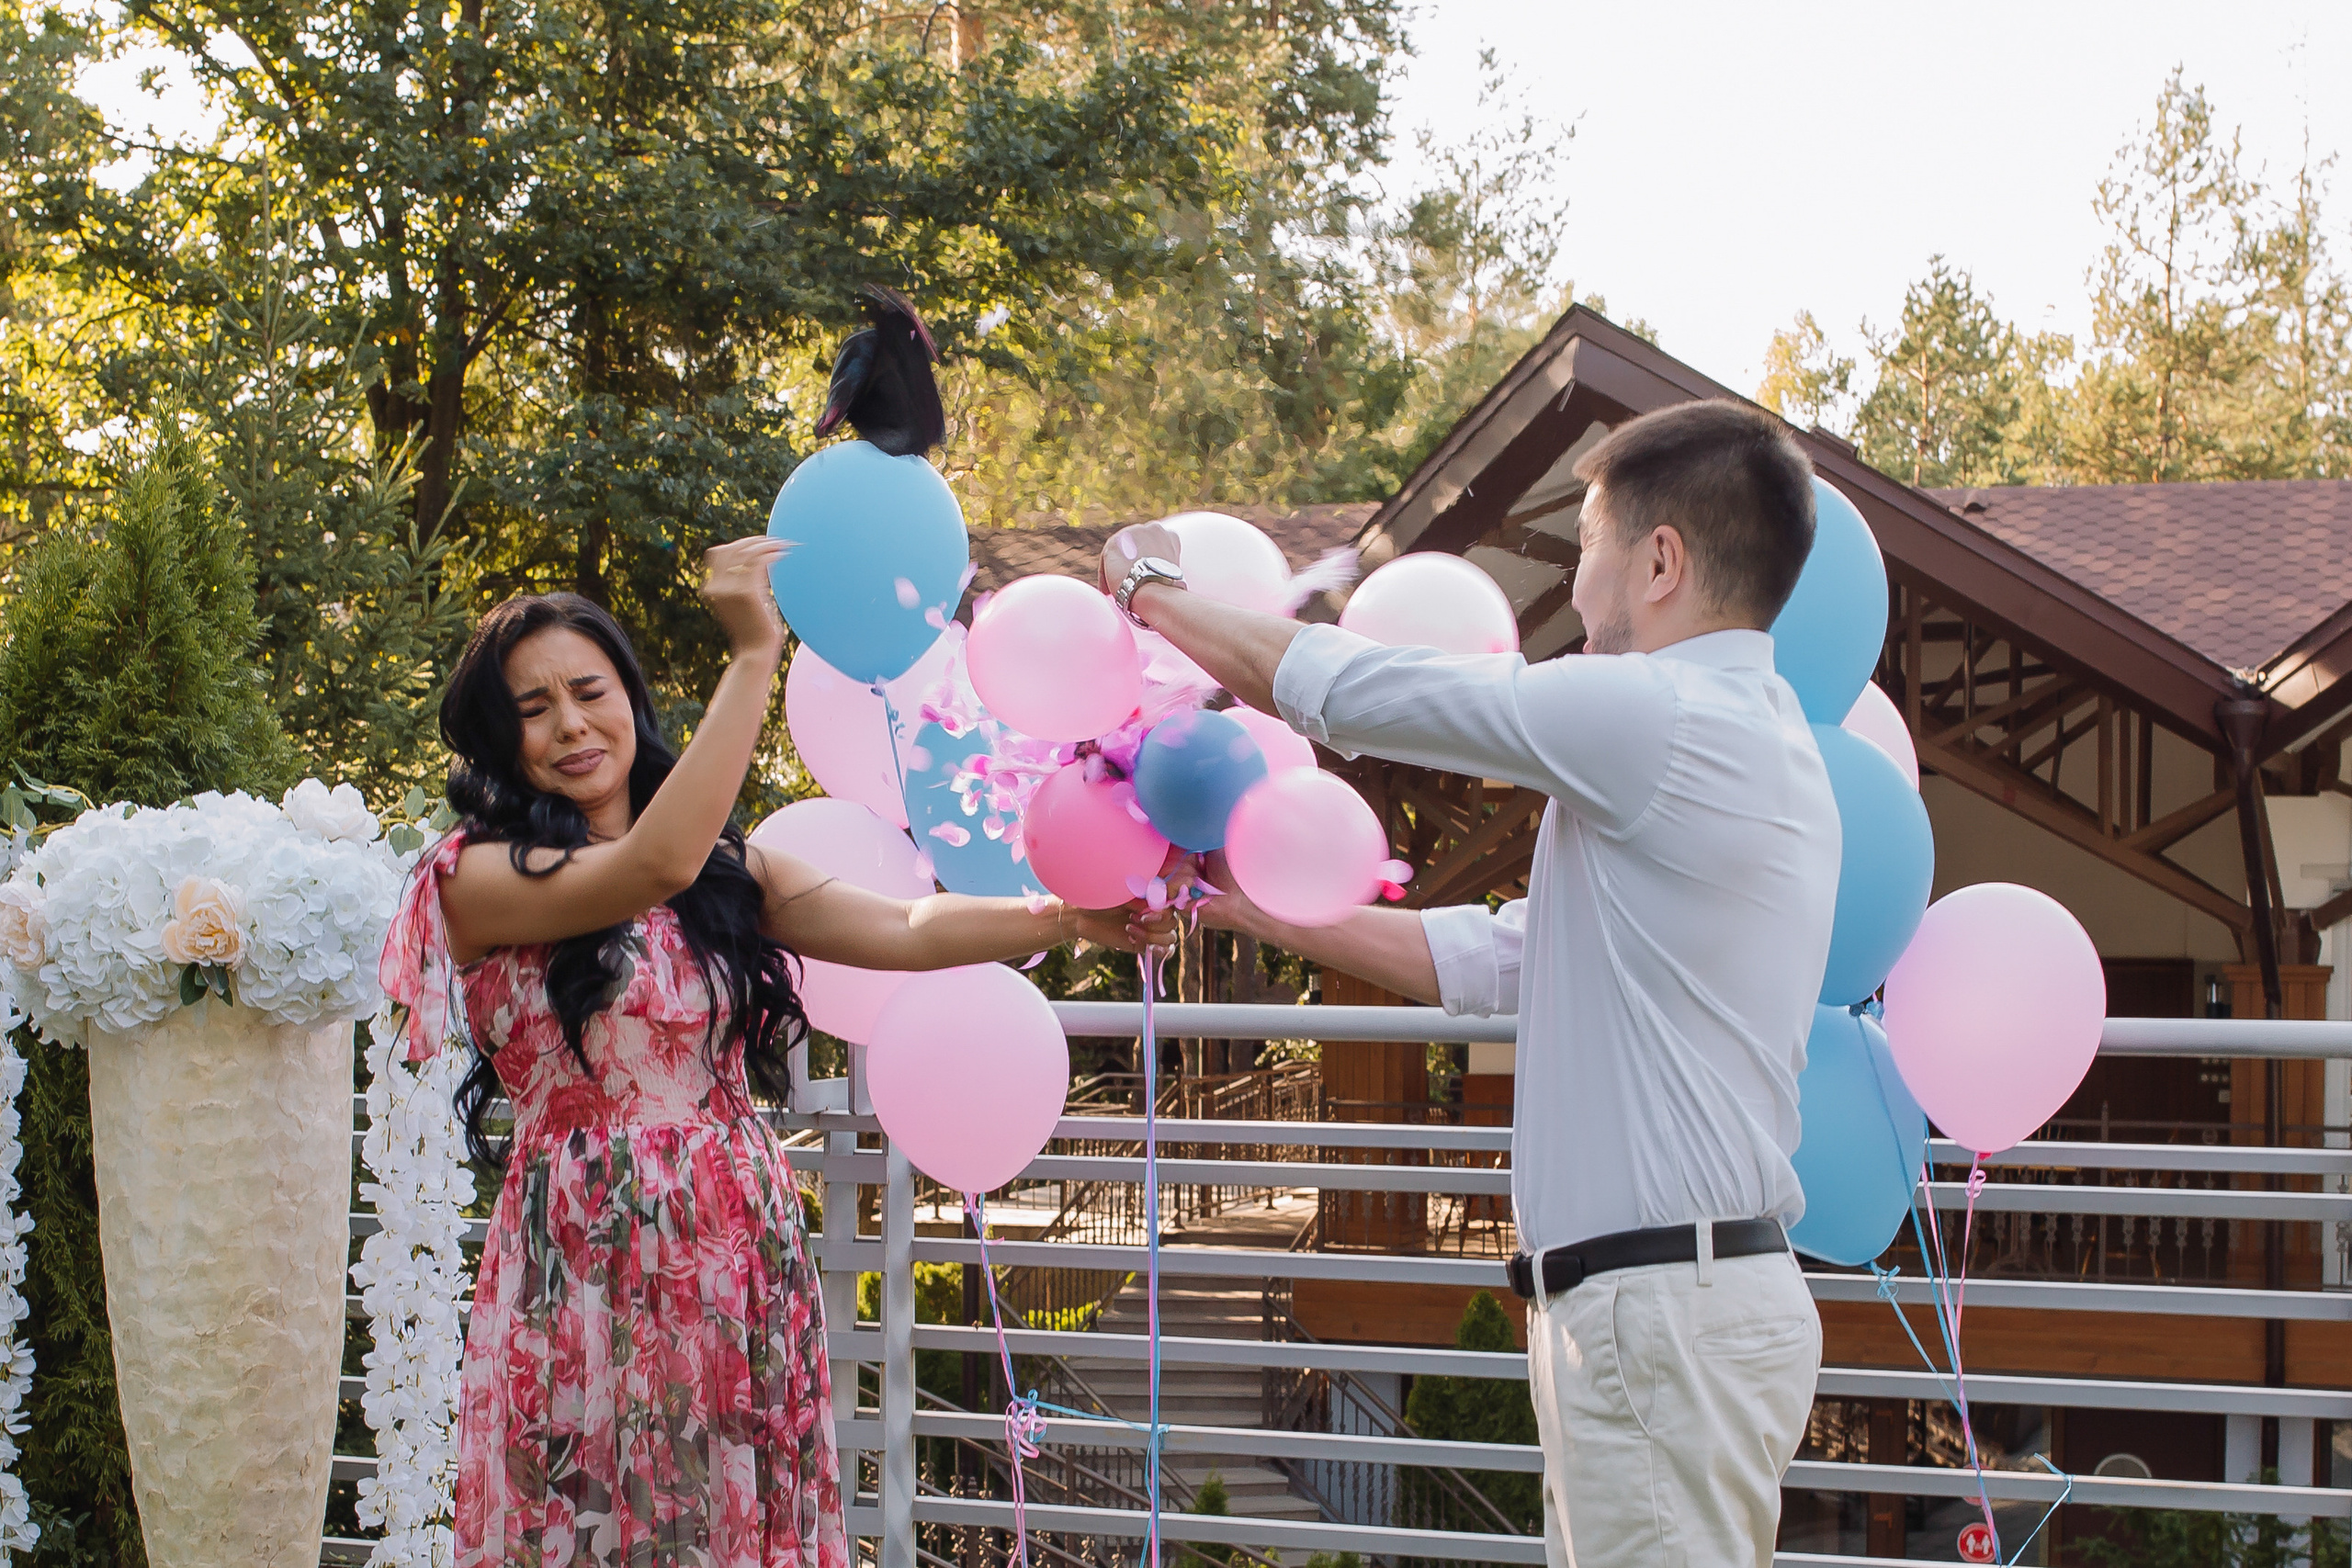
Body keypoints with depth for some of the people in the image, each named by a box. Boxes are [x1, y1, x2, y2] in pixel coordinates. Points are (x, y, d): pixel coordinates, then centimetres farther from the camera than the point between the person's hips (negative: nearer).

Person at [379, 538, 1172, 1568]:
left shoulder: (725, 868, 11)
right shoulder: (478, 880, -4)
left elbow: (902, 931, 0)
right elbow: (653, 865, -20)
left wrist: (1073, 920, -14)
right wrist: (755, 655, -20)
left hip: (743, 1255, 4)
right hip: (585, 1277, -4)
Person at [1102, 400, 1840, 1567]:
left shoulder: (1664, 722, -14)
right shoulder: (1759, 742, 18)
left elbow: (1342, 688, -9)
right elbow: (1491, 960, 20)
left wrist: (1157, 594, 8)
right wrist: (1251, 905, 21)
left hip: (1662, 1312, -10)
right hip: (1654, 1305, 10)